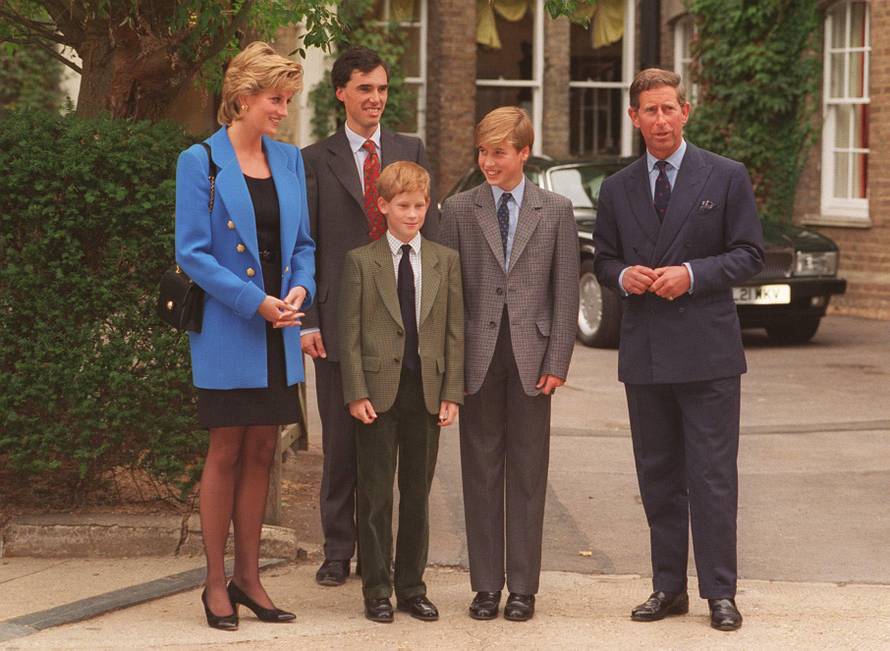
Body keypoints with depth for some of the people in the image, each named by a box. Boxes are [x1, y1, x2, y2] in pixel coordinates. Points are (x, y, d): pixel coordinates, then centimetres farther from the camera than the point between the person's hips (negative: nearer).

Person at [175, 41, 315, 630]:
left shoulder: (290, 161, 9)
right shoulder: (200, 162, -7)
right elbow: (192, 253, -11)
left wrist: (301, 288, -6)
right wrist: (255, 302, -17)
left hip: (279, 336, 5)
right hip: (228, 332, -5)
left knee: (262, 452, 8)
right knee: (227, 453, 0)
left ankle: (248, 577, 17)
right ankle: (216, 584, 8)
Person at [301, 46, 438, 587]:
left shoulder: (411, 152, 10)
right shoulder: (317, 160, 4)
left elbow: (429, 232, 9)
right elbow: (304, 246, 2)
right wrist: (307, 320, -6)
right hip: (339, 319, -1)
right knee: (341, 440, 5)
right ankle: (338, 551, 14)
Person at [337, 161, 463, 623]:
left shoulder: (445, 261, 8)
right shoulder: (360, 261, 0)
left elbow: (454, 330, 6)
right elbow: (349, 332, -2)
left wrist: (452, 392, 0)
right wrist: (356, 392, -9)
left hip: (427, 391, 2)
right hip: (378, 392, -2)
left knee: (418, 494, 8)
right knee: (375, 494, 2)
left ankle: (412, 586, 17)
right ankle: (376, 590, 9)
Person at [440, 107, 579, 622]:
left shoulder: (556, 211, 5)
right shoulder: (459, 209, 5)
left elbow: (566, 291, 3)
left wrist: (557, 362, -4)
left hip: (531, 357, -1)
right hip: (478, 357, 1)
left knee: (528, 473, 4)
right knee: (481, 472, 5)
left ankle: (523, 587, 9)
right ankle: (486, 586, 11)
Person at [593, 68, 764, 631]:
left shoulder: (727, 177, 1)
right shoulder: (617, 189, 11)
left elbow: (750, 255, -1)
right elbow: (603, 260, 17)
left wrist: (692, 274, -15)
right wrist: (623, 276, -6)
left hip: (707, 351, -4)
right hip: (644, 352, 4)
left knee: (713, 477, -4)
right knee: (658, 476, 9)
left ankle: (721, 593, 2)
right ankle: (669, 588, 17)